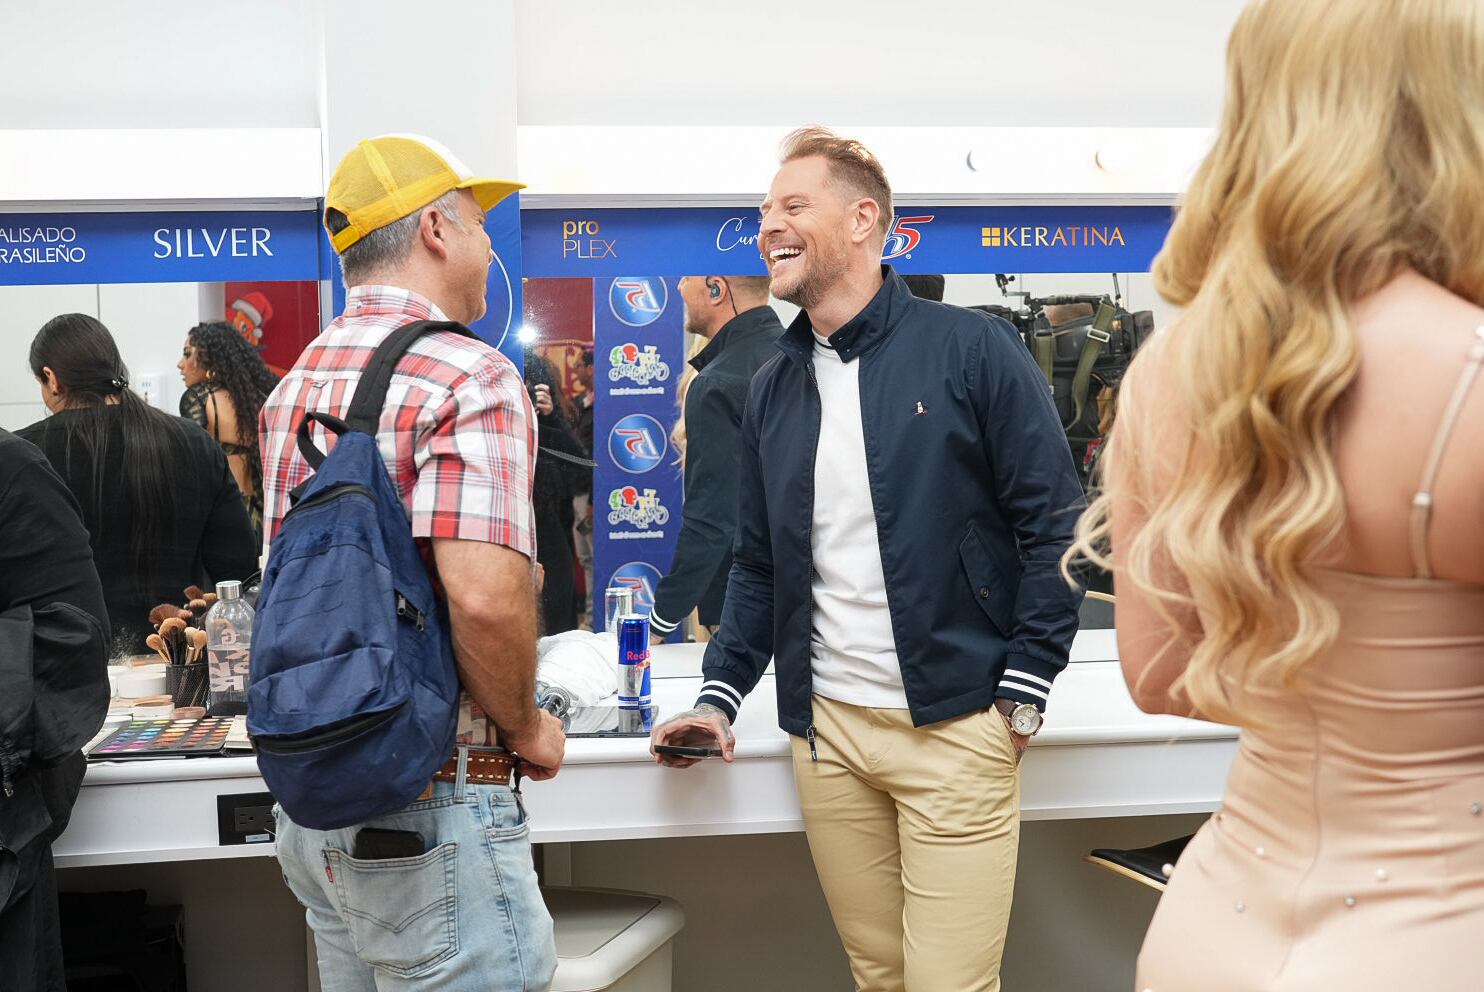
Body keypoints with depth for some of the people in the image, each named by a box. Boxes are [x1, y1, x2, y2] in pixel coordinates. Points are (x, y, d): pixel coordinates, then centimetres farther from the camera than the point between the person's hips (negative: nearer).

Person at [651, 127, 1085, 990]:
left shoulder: (971, 350, -5)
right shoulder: (774, 388, 11)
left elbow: (1053, 522, -6)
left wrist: (1024, 689, -10)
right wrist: (720, 696, 6)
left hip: (953, 725, -4)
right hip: (827, 728, 5)